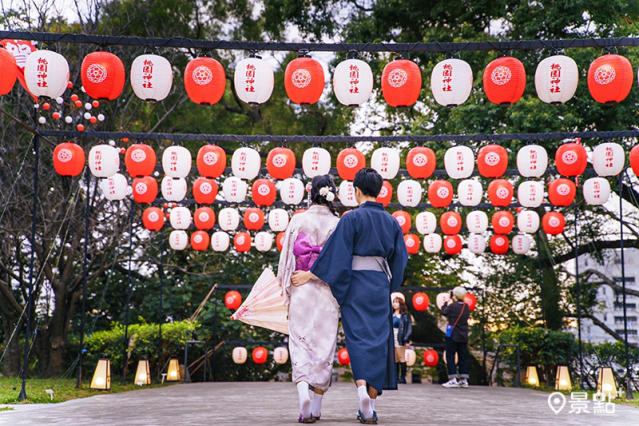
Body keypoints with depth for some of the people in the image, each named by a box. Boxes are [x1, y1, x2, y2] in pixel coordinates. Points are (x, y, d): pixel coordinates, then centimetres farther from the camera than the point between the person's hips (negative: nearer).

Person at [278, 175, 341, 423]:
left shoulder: (298, 220, -1)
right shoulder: (338, 224, 0)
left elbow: (287, 256, 1)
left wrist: (286, 287, 10)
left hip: (301, 289, 0)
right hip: (328, 291, 1)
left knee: (300, 342, 4)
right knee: (324, 346, 7)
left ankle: (303, 390, -21)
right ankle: (316, 408, 13)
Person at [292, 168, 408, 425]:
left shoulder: (352, 218, -7)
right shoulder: (391, 221, 7)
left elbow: (336, 251, -12)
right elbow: (400, 258, 11)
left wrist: (310, 275, -7)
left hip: (355, 283, -3)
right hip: (380, 284, 3)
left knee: (357, 336, 0)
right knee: (377, 339, 5)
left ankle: (361, 385, -25)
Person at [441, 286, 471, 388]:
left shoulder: (452, 306, -13)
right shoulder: (466, 307, 4)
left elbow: (444, 312, 2)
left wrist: (447, 303, 20)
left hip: (452, 335, -6)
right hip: (464, 336, 6)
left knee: (450, 357, -1)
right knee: (463, 357, 10)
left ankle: (453, 379, -6)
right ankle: (464, 380, 11)